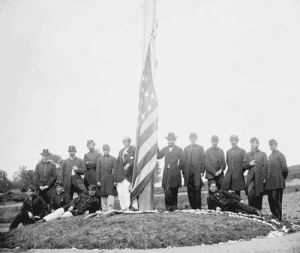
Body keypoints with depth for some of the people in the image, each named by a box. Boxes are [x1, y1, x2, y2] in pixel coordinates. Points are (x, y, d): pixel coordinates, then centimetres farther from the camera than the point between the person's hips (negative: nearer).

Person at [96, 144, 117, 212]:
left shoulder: (113, 159, 7)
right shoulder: (99, 159, 12)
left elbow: (115, 170, 3)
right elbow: (98, 171, 10)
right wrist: (98, 180, 3)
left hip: (110, 179, -2)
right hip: (102, 180, 2)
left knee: (111, 194, -10)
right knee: (103, 195, 5)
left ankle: (110, 208, -10)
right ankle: (104, 210, 12)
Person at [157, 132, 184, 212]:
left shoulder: (179, 149, 4)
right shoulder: (164, 149, 15)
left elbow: (182, 161, 2)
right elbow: (158, 156, 4)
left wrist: (179, 169, 0)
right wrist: (156, 148, -6)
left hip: (174, 173, -3)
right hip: (166, 173, 3)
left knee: (174, 191, 0)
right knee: (167, 191, -1)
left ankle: (174, 207, 6)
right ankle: (168, 207, 3)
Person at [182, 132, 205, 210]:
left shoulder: (200, 148, 8)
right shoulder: (186, 148, 14)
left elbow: (203, 160, 3)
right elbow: (184, 161, 11)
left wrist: (202, 171, -5)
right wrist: (184, 172, 5)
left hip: (197, 172, -2)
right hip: (188, 173, 3)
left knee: (197, 190, -6)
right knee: (190, 191, 2)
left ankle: (198, 207, -1)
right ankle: (192, 207, 9)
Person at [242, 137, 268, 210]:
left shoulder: (263, 154, 7)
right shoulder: (248, 154, 14)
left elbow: (265, 167, 1)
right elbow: (243, 166, 11)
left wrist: (264, 178, -7)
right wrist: (249, 164, -9)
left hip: (259, 178, -1)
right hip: (251, 177, 1)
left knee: (259, 195, 3)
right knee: (250, 191, -20)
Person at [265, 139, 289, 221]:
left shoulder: (280, 155, -4)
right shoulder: (270, 156, 17)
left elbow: (284, 169, -8)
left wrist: (282, 178, -2)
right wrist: (266, 178, 8)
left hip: (277, 183, -7)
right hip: (270, 183, 7)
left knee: (276, 200, -7)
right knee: (271, 200, 8)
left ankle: (278, 218, -1)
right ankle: (274, 216, 17)